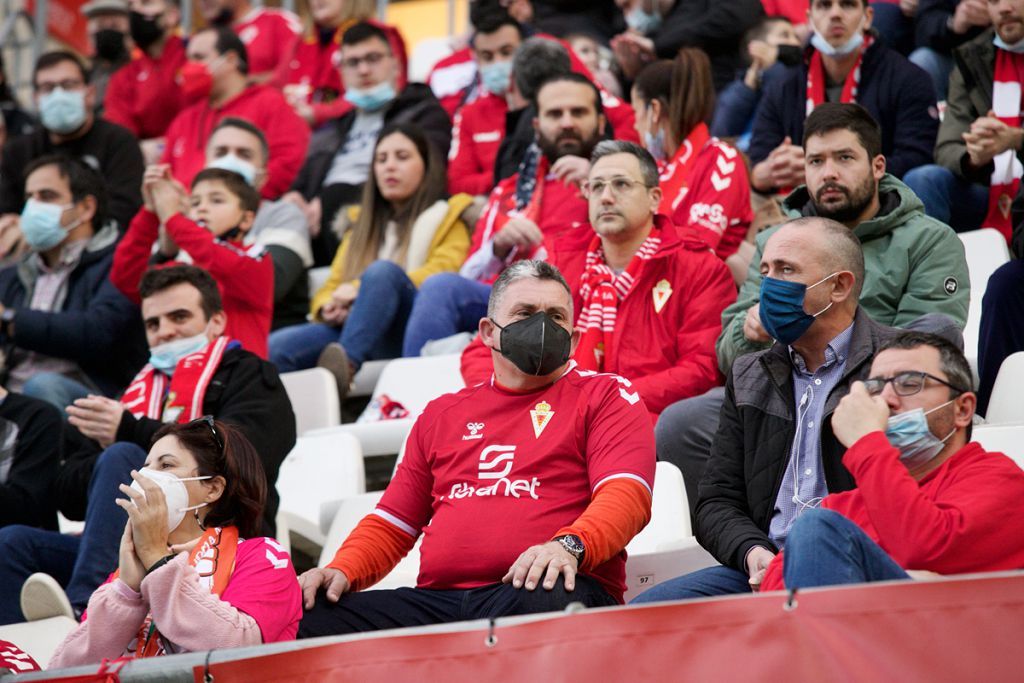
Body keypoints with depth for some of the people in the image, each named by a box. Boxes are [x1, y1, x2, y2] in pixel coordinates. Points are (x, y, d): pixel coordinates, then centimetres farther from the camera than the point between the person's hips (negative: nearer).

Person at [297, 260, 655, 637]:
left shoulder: (606, 395, 15)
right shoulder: (442, 413, 29)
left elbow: (626, 494, -3)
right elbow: (391, 526, 29)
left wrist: (569, 545, -24)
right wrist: (341, 571, 6)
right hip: (437, 601, 3)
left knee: (544, 601, -43)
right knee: (304, 620, -21)